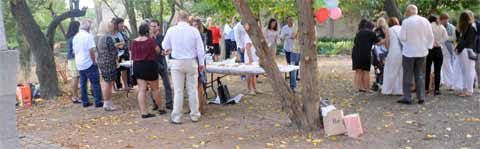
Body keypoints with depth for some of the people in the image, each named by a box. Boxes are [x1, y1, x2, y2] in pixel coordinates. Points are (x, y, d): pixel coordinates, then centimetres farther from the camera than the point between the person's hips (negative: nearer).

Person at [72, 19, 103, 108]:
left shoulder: (75, 37, 10)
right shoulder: (88, 36, -12)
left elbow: (74, 51, 16)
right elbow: (91, 51, -18)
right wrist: (94, 61, -9)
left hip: (79, 64, 7)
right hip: (89, 63, -7)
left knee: (83, 84, 11)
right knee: (95, 83, -1)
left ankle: (85, 102, 15)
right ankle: (98, 102, -1)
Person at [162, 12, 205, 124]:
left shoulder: (171, 30, -5)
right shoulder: (194, 30, -4)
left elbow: (165, 46, 6)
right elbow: (200, 48, 0)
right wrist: (201, 63, 10)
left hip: (177, 63, 0)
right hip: (191, 62, 1)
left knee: (178, 91, 4)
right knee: (193, 90, 10)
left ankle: (176, 118, 7)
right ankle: (194, 115, 18)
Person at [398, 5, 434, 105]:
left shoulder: (406, 22, -12)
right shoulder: (425, 21, 1)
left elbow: (402, 37, -10)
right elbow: (430, 36, 4)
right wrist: (428, 47, 14)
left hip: (409, 52, -4)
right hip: (422, 52, 4)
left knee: (408, 76, 3)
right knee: (420, 76, 11)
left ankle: (407, 98, 4)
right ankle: (421, 97, 12)